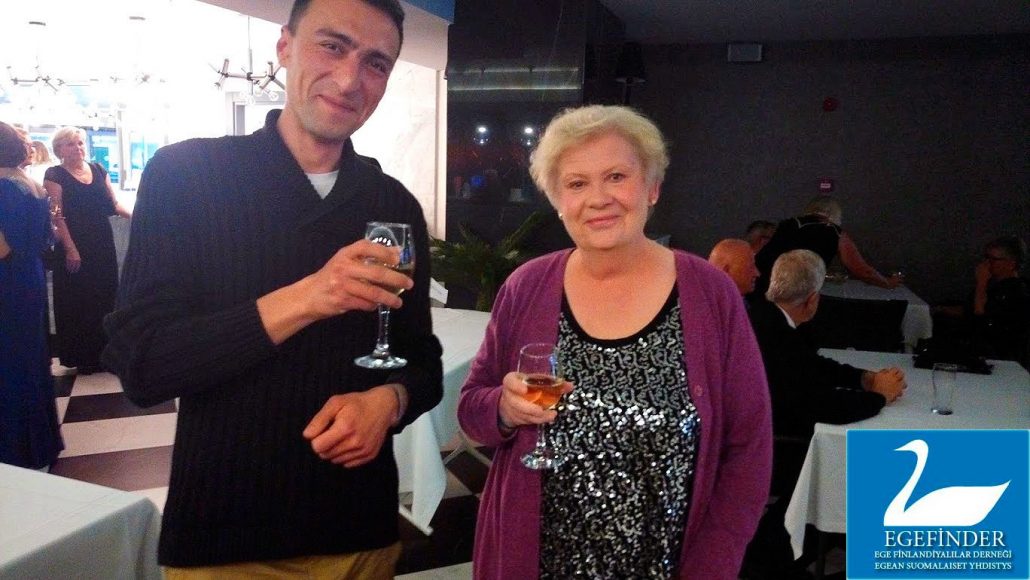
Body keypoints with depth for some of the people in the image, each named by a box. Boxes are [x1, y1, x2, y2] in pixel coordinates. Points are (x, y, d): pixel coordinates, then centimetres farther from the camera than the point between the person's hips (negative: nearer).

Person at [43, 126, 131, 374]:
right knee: (77, 301, 1)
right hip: (75, 247, -5)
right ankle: (81, 357, 11)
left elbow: (113, 204, 10)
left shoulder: (98, 170, 10)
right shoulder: (55, 175, -5)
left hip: (103, 245, 5)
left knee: (105, 298, 7)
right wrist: (70, 248, -18)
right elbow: (57, 216, -11)